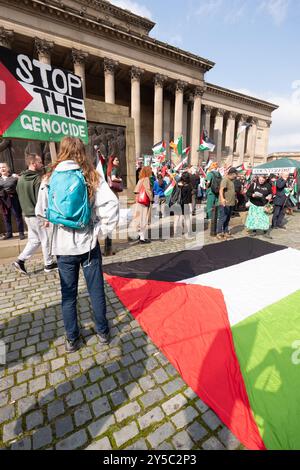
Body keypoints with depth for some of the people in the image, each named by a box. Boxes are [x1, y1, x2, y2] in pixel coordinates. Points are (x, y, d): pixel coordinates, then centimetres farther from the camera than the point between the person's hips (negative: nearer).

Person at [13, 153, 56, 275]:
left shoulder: (20, 179, 10)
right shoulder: (38, 179, -15)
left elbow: (20, 197, 17)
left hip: (27, 214, 8)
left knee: (34, 240, 17)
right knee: (46, 240, 5)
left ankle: (20, 260, 12)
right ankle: (49, 264, 15)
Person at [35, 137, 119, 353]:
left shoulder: (50, 178, -1)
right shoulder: (92, 177, -5)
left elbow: (41, 212, 3)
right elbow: (111, 203, -18)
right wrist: (102, 229, -9)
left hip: (63, 246, 1)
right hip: (88, 243, -1)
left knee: (68, 294, 16)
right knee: (96, 290, 14)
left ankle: (72, 339, 32)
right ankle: (103, 331, 32)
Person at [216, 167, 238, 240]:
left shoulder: (231, 180, 17)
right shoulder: (225, 180, -12)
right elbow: (221, 189, -27)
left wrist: (235, 198, 36)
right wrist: (222, 198, -42)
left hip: (231, 203, 9)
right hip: (225, 203, -9)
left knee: (227, 219, 13)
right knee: (222, 219, -5)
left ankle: (226, 232, 22)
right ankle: (219, 233, 3)